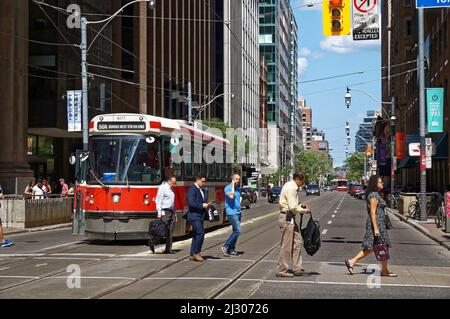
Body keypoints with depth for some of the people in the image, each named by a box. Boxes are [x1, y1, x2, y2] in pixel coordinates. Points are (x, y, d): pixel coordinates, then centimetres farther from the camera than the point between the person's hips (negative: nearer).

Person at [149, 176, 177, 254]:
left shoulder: (171, 189, 20)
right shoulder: (163, 188, -6)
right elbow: (159, 201, -11)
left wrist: (175, 213, 21)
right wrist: (159, 213, -18)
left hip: (171, 212, 8)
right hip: (164, 212, -8)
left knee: (170, 232, 3)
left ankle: (168, 249, 4)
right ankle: (152, 242, 8)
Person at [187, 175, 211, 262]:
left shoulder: (200, 190, 18)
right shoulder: (192, 189, -12)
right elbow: (191, 203, -22)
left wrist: (206, 204, 7)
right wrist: (202, 205, -19)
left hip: (200, 216, 10)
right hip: (194, 216, -10)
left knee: (196, 235, 10)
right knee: (200, 233, -18)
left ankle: (192, 255, 14)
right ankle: (196, 252, -10)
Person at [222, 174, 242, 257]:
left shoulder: (238, 188, 14)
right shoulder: (228, 188, -10)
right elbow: (231, 196, -28)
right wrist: (233, 185, -20)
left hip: (238, 212, 9)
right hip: (232, 212, -9)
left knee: (235, 231, 10)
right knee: (237, 231, -15)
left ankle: (231, 249, 16)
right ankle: (225, 247, -7)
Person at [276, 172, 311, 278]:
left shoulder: (293, 187, 17)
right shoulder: (290, 188, -16)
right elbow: (292, 207, -20)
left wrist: (300, 205, 11)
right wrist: (304, 210, -7)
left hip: (291, 218, 11)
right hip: (287, 218, -11)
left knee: (297, 242, 13)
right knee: (287, 245, -5)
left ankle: (297, 268, 18)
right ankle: (281, 270, 3)